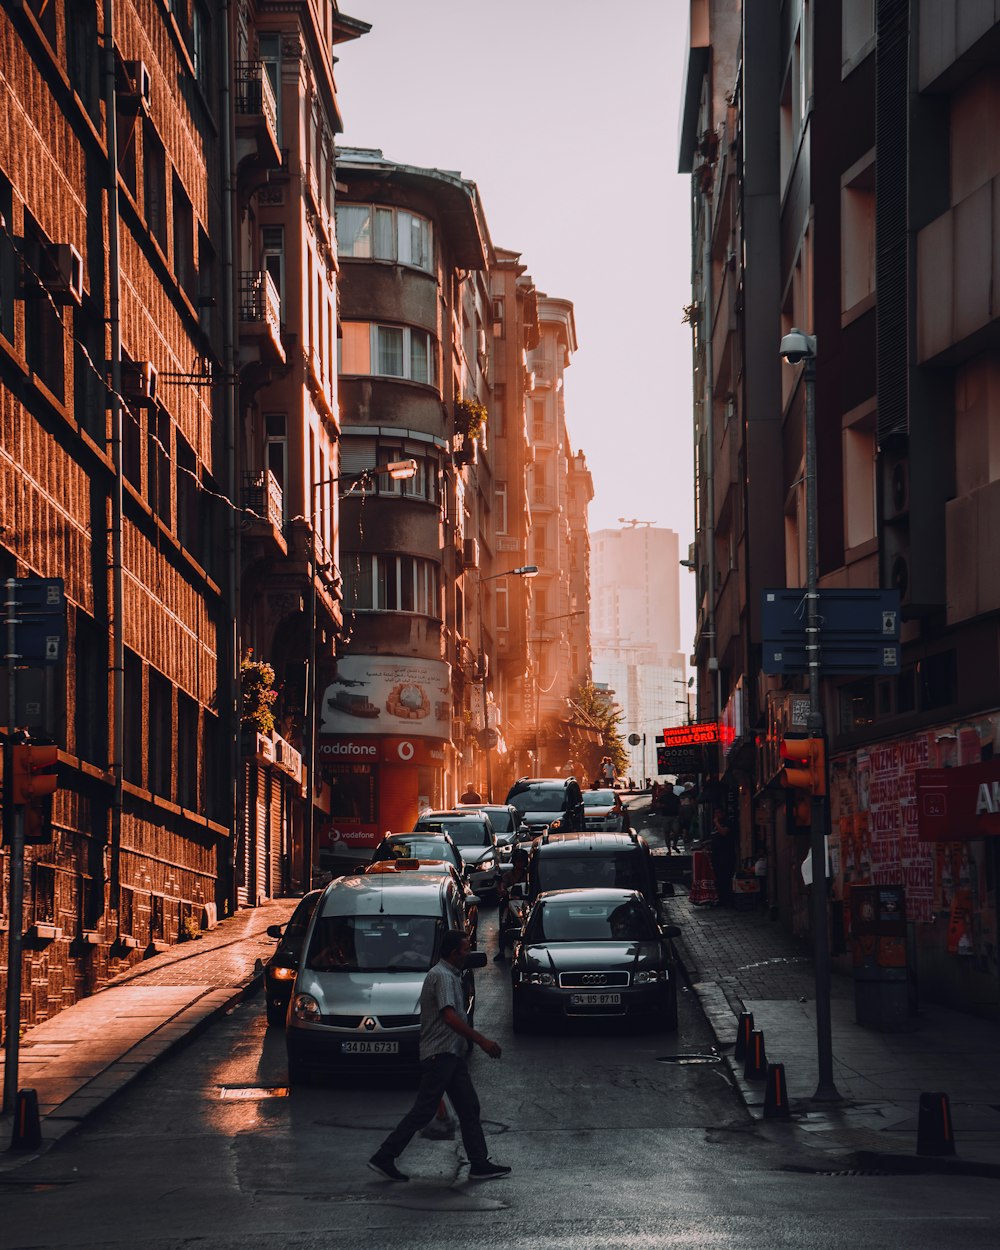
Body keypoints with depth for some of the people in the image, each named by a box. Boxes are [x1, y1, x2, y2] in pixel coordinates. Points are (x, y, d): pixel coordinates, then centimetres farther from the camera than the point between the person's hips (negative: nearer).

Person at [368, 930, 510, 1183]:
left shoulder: (452, 976, 19)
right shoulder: (442, 976, -15)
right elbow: (450, 1017, -25)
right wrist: (481, 1041, -26)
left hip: (452, 1054, 11)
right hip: (440, 1054, -11)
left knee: (469, 1108, 7)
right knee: (424, 1110, -9)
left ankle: (480, 1164, 9)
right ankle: (384, 1157, -6)